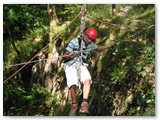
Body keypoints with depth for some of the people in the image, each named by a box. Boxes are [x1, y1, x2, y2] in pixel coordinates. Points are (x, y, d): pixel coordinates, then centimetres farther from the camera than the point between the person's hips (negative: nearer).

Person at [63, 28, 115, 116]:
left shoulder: (91, 45, 8)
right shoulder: (75, 42, -13)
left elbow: (99, 48, 31)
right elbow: (65, 56, -13)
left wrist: (110, 46, 31)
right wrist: (69, 55, -35)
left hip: (81, 65, 5)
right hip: (70, 65, -4)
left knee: (87, 80, -26)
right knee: (73, 84, -26)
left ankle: (84, 103, -29)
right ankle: (74, 105, -6)